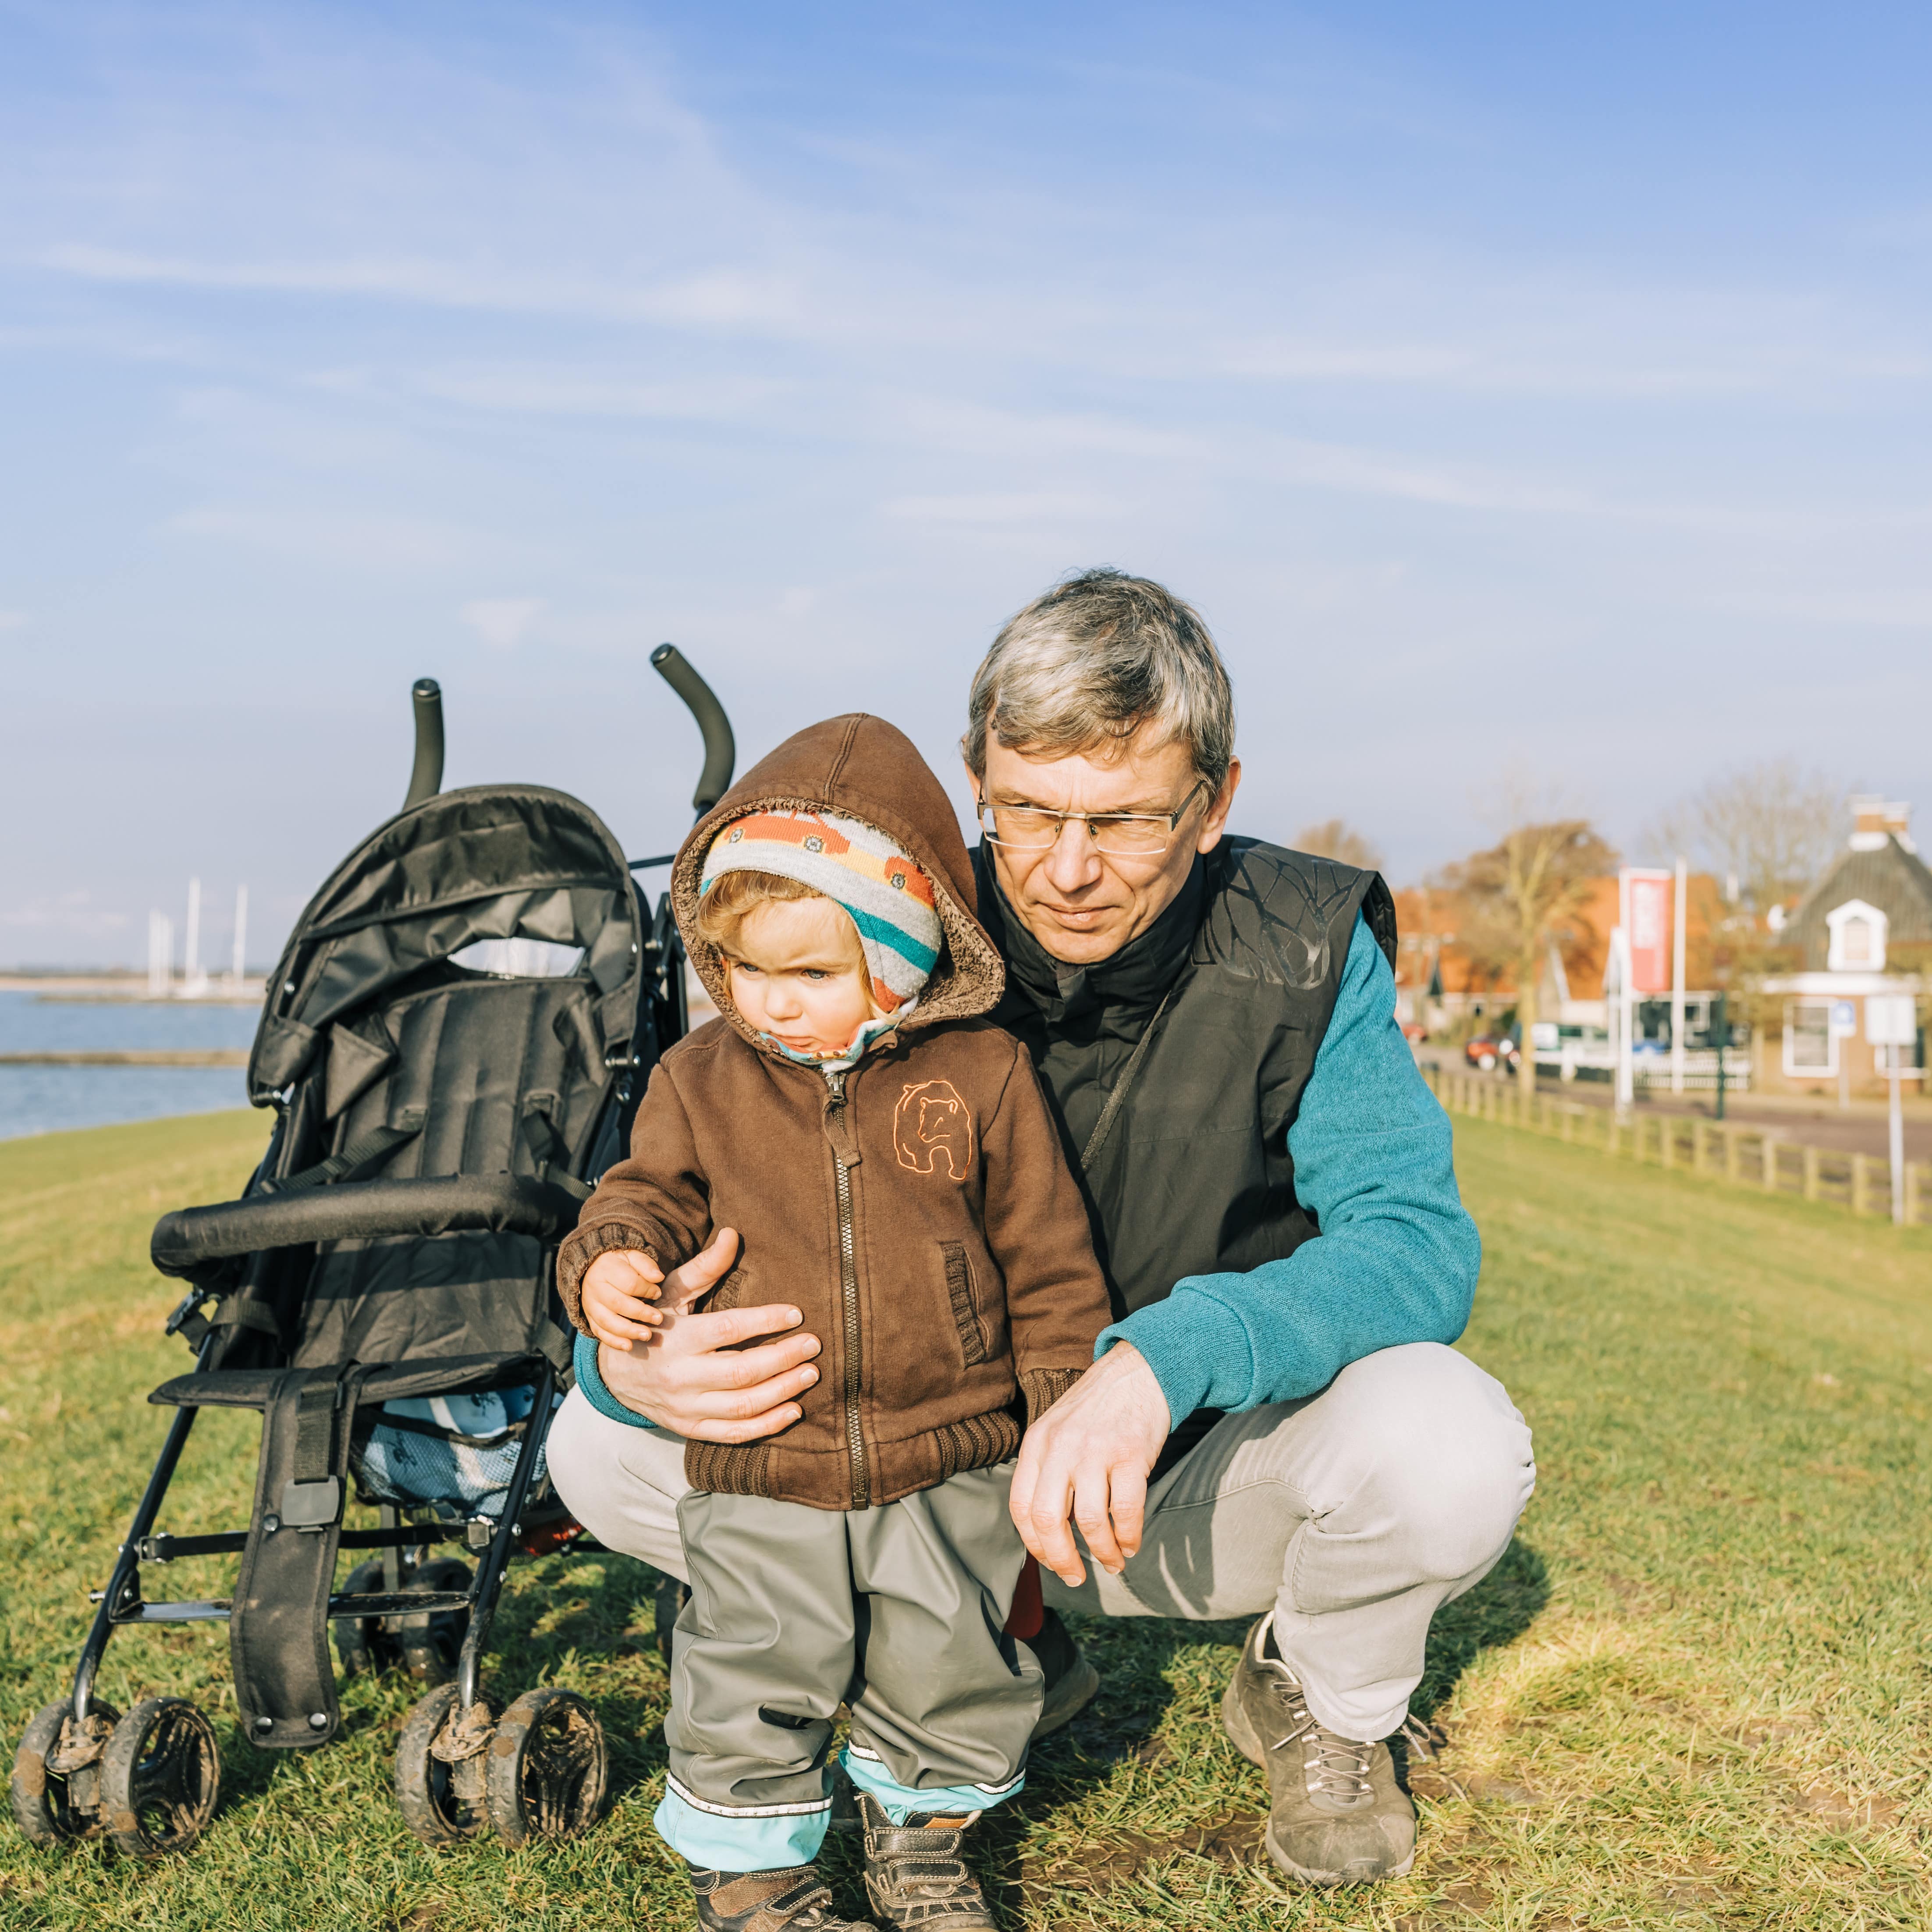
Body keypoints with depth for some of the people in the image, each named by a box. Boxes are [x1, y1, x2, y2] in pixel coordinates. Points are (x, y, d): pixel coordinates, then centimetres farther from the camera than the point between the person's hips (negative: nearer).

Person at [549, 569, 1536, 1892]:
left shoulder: (1303, 954, -19)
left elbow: (1418, 1239, -26)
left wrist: (1168, 1358, -45)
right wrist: (631, 1356, -36)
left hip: (1226, 1460, -2)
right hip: (971, 1467, 2)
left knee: (1448, 1447, -35)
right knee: (601, 1447, -13)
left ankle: (1323, 1706, 4)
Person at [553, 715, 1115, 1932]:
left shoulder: (983, 1074, -6)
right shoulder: (703, 1079, -1)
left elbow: (1047, 1259, 0)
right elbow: (651, 1188, 10)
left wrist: (1070, 1409, 0)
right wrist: (611, 1257, -13)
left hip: (948, 1464, 0)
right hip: (760, 1475, 1)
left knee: (951, 1670, 14)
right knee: (756, 1681, 7)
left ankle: (921, 1834, 42)